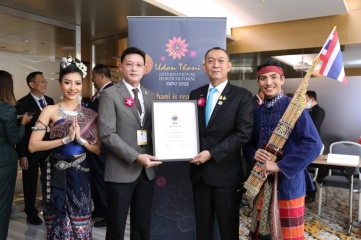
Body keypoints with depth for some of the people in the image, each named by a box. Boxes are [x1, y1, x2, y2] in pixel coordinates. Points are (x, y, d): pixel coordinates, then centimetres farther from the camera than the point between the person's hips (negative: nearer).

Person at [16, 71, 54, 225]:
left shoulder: (49, 101, 5)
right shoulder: (22, 104, -12)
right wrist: (22, 155, -14)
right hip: (30, 150, -5)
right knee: (30, 183, 10)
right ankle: (31, 214, 26)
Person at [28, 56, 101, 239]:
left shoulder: (90, 114, 3)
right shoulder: (50, 111, -5)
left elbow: (98, 149, 2)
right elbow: (33, 145, -12)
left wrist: (79, 138, -14)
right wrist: (66, 139, -19)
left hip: (81, 174, 2)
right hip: (57, 174, -2)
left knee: (80, 224, 13)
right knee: (59, 222, 12)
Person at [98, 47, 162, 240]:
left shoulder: (151, 96, 12)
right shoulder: (109, 94, -5)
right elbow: (107, 134, -13)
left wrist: (154, 159, -3)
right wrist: (135, 157, -20)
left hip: (147, 170, 5)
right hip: (121, 171, -4)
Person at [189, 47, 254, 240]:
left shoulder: (242, 96, -5)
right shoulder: (195, 94, 9)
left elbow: (243, 133, -13)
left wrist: (212, 153, -18)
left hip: (226, 173, -4)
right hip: (199, 172, 4)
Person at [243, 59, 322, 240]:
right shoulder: (257, 112, 7)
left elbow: (313, 144, -19)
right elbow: (249, 143, 14)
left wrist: (280, 166, -21)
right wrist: (254, 154, -9)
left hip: (288, 181, -5)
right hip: (262, 180, 5)